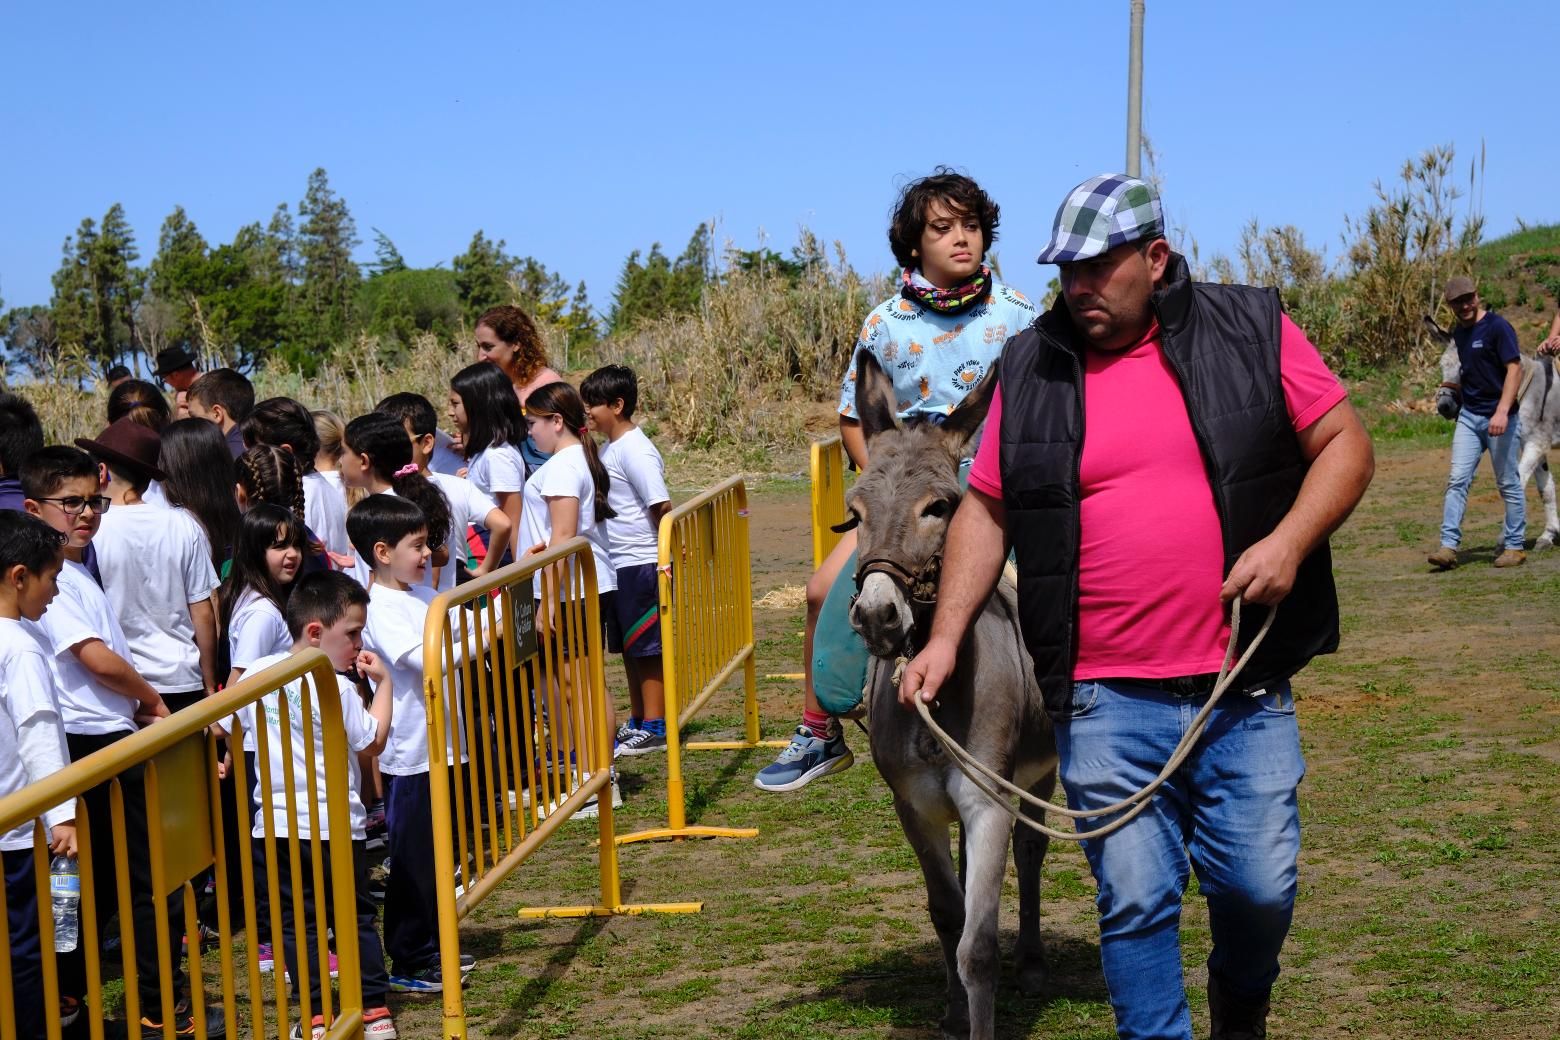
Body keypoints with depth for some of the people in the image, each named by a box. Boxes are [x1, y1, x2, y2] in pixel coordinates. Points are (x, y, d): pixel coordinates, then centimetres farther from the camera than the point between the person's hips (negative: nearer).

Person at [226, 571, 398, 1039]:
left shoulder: (257, 674, 1)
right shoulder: (336, 687, -16)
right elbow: (373, 741, -7)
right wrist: (384, 682, 0)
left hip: (279, 823, 4)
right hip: (336, 823, -4)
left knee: (297, 920, 9)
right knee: (356, 915, 10)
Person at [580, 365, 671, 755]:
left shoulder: (635, 451, -17)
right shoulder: (610, 448, 12)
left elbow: (661, 506, -20)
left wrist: (664, 552, -13)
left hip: (641, 565, -9)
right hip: (618, 565, 9)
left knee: (647, 648, -1)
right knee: (630, 648, 16)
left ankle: (654, 728, 6)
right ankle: (638, 720, 25)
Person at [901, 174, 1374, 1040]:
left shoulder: (1252, 332, 0)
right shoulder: (1031, 369, 4)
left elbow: (1344, 444, 4)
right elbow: (986, 511, 8)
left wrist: (1289, 541, -13)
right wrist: (945, 637, -1)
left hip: (1244, 689, 0)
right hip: (1104, 702, 0)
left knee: (1259, 885, 8)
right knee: (1134, 902, 2)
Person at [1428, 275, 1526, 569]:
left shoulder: (1497, 326, -11)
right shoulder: (1458, 333, 11)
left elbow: (1514, 368, -18)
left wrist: (1502, 412, -27)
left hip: (1499, 417, -7)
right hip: (1469, 416, 7)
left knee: (1508, 484, 2)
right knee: (1457, 480, -2)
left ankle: (1515, 546, 12)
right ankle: (1448, 546, -5)